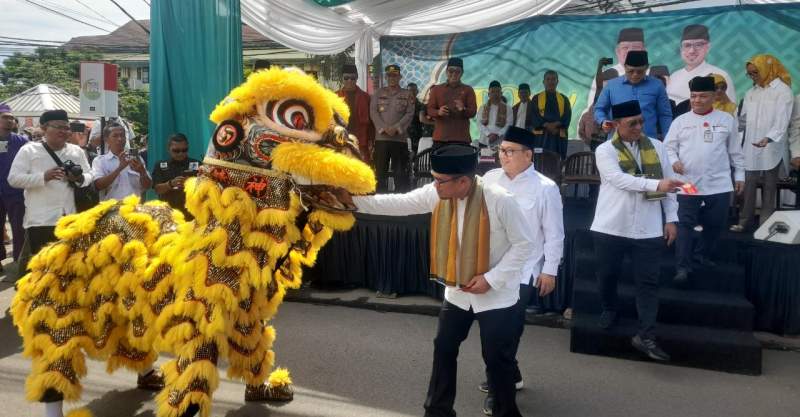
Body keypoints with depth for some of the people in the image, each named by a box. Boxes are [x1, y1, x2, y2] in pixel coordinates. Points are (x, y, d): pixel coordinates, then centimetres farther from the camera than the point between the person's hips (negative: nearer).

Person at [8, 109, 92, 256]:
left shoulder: (77, 151, 11)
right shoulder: (28, 150, -1)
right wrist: (44, 177, -21)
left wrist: (79, 178, -12)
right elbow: (13, 179, -7)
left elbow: (89, 176, 13)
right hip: (40, 220, -3)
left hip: (70, 219, 4)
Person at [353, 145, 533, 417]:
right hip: (456, 291, 5)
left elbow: (524, 244, -18)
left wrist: (491, 278, -21)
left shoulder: (499, 201, -26)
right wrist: (354, 199, -14)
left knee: (497, 359, 6)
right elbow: (397, 204, -6)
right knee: (444, 349, 13)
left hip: (497, 296, -5)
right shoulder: (436, 195, -11)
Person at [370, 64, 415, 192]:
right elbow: (373, 112, 3)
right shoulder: (378, 93, 13)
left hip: (400, 138, -1)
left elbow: (409, 114, 0)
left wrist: (396, 128, -13)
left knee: (400, 172, 0)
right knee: (380, 171, 2)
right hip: (381, 137, 1)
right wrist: (384, 128, -11)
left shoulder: (407, 94, 10)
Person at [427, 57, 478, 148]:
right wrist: (438, 112, -15)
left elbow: (473, 112, 2)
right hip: (440, 138, 1)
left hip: (461, 138, -1)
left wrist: (463, 109, -20)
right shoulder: (436, 89, 13)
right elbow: (430, 110, 8)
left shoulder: (468, 90, 10)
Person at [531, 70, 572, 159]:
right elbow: (534, 116, -1)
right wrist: (547, 125, -16)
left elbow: (567, 116, 2)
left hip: (559, 136, 1)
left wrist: (555, 124, -16)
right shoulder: (536, 98, 11)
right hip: (541, 136, -1)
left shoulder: (564, 99, 15)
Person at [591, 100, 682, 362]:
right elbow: (620, 180, -21)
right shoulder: (605, 151, -5)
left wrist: (671, 219, 4)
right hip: (611, 227, -2)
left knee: (648, 282, 1)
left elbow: (668, 186, 10)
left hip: (648, 229, 2)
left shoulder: (656, 147, 7)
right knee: (607, 275, 12)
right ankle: (609, 309, 40)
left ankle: (645, 336, 7)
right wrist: (655, 184, -32)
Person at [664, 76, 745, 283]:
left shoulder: (727, 120, 7)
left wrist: (739, 174, 11)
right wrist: (674, 161, -15)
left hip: (719, 184, 2)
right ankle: (682, 267, 0)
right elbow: (668, 147, 4)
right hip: (688, 183, -2)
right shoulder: (680, 121, 4)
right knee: (685, 224, -3)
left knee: (716, 223, 12)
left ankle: (702, 253, 36)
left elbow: (735, 150, 12)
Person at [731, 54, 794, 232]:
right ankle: (744, 221, 9)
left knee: (769, 187, 5)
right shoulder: (750, 93, 11)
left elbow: (782, 120, -15)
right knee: (749, 185, 4)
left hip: (772, 149, -4)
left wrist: (768, 138, -29)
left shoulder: (783, 90, -6)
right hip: (751, 148, 4)